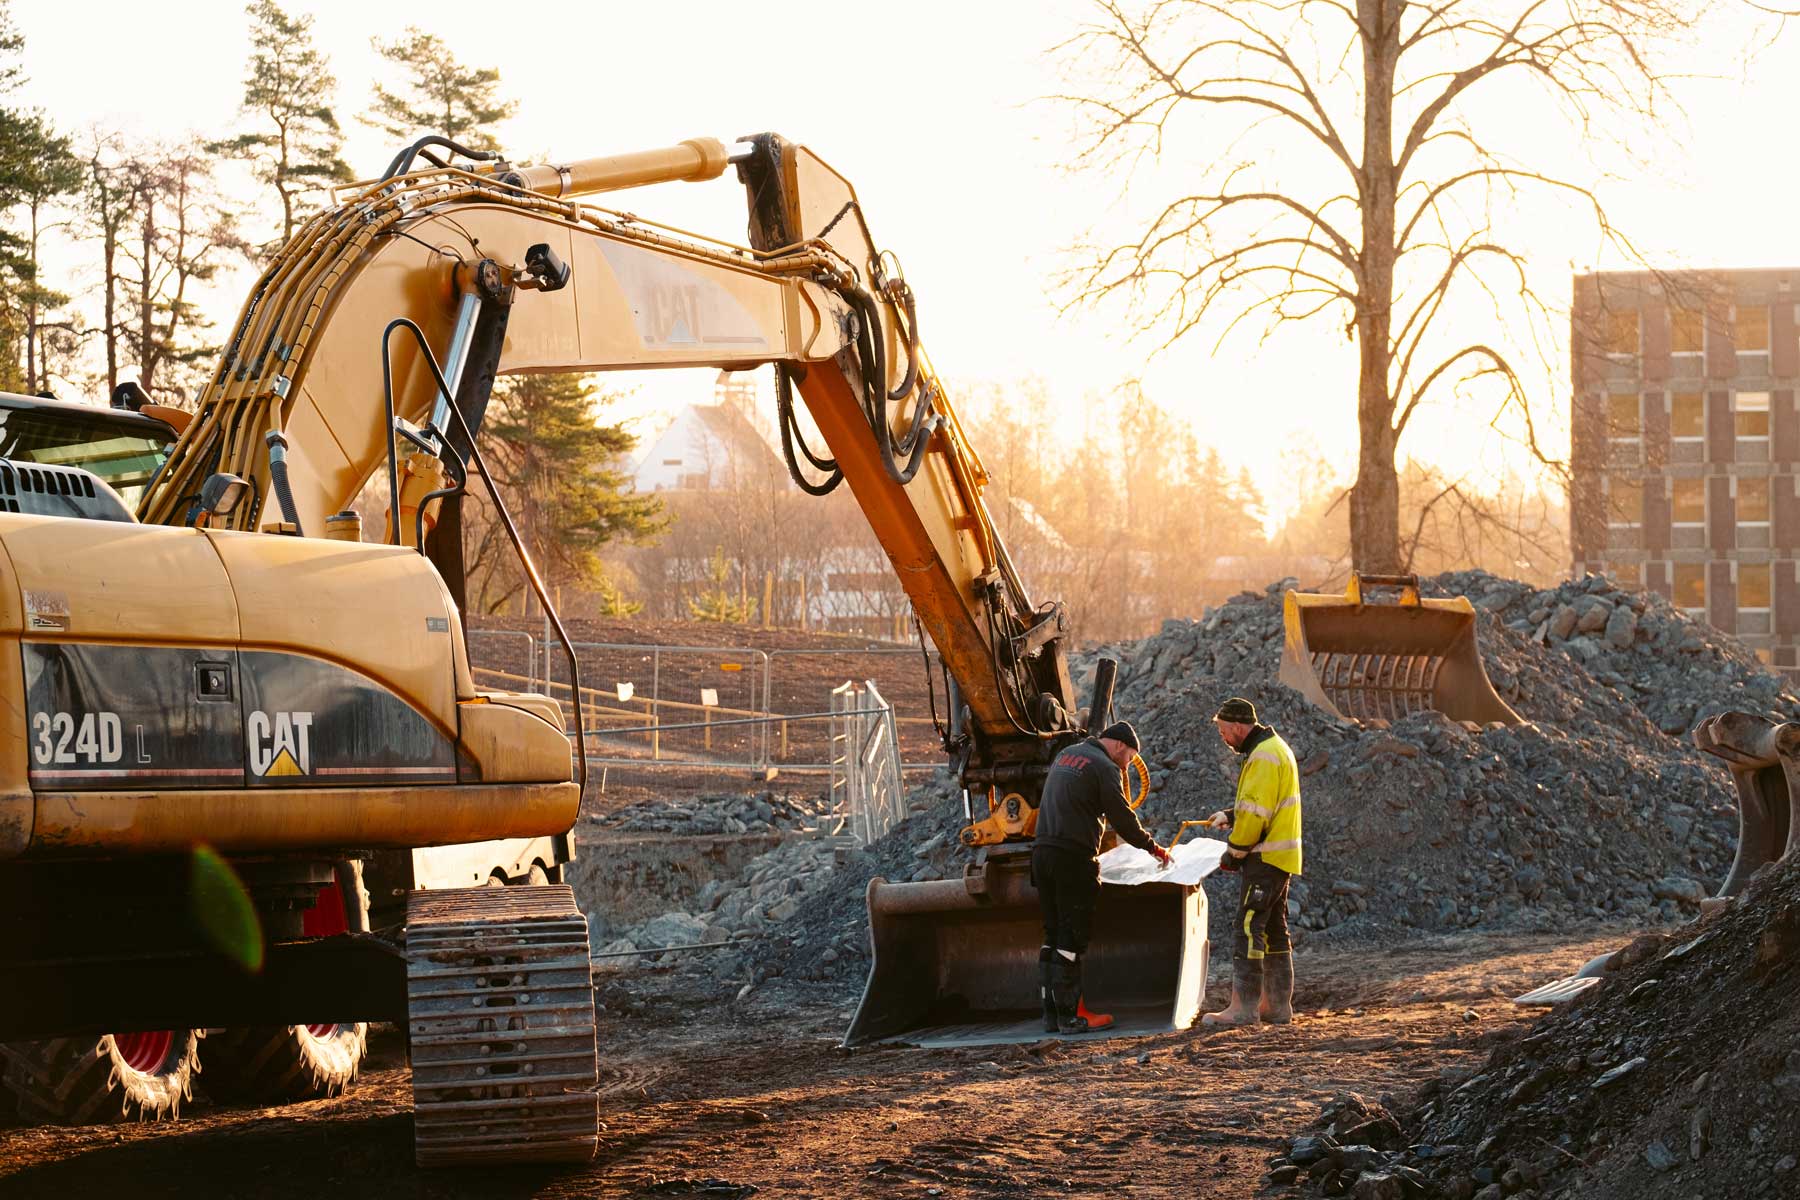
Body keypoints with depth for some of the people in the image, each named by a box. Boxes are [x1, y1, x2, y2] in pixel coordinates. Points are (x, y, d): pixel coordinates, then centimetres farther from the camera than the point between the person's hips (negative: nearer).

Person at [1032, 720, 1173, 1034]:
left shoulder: (1065, 755, 18)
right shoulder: (1105, 768, -7)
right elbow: (1123, 820, -6)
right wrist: (1153, 847, 10)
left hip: (1043, 854, 8)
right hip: (1073, 857, -8)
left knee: (1053, 936, 11)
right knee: (1071, 939, -4)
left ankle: (1051, 1014, 11)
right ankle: (1069, 1016, -3)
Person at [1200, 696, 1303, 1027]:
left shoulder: (1263, 757, -17)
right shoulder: (1273, 748, 17)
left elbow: (1255, 813, -21)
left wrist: (1234, 852, -12)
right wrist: (1229, 815, 11)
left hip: (1265, 858, -11)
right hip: (1279, 858, 11)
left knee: (1248, 928, -11)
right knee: (1274, 931, 13)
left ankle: (1243, 1007, -13)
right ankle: (1277, 1005, 18)